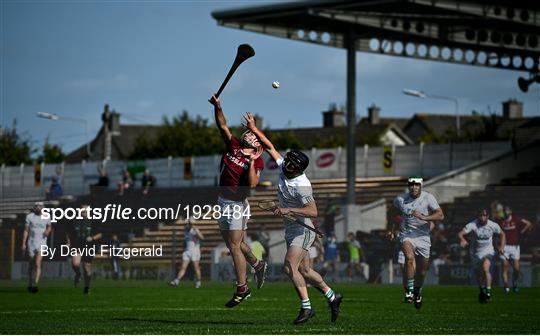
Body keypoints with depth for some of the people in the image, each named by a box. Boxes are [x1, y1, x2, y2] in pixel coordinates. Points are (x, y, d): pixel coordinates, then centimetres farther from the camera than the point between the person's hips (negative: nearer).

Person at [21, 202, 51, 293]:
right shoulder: (29, 217, 0)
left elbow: (49, 226, 23)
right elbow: (26, 230, 1)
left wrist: (48, 231, 0)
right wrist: (23, 243, -4)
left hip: (42, 243, -1)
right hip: (31, 243, 1)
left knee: (38, 264, -17)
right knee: (31, 265, 10)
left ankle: (35, 285, -23)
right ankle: (30, 284, 26)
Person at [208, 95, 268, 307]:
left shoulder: (257, 161, -9)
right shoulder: (233, 146, 6)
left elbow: (252, 183, -22)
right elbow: (222, 125, -1)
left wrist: (252, 162, -23)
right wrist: (217, 107, -15)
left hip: (237, 204, -6)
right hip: (223, 201, 6)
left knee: (235, 246, -7)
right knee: (235, 243, 18)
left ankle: (242, 289, 0)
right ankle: (257, 265, 41)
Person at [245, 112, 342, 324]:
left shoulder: (301, 185, -25)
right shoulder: (283, 168, -2)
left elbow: (313, 211, -32)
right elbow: (270, 147, 9)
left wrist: (289, 210, -36)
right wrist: (254, 129, 6)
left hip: (303, 231, -9)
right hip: (291, 230, 9)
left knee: (290, 267, -20)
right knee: (304, 271, 14)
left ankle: (306, 307, -14)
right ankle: (332, 297, 28)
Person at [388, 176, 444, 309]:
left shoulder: (428, 198, -8)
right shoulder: (400, 199, -4)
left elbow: (440, 215, -18)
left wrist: (423, 217, -30)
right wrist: (392, 230, 11)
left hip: (423, 237, 1)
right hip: (406, 235, -1)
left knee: (422, 270, 9)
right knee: (410, 257, -30)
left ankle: (418, 292, 36)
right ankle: (409, 290, -20)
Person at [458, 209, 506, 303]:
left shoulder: (493, 225, -11)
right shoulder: (472, 225, -19)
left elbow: (502, 234, 9)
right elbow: (460, 234, -30)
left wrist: (502, 247, -2)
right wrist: (462, 240, -52)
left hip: (488, 251, -1)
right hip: (475, 253, 1)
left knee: (485, 269, -26)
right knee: (479, 274, 12)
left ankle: (488, 292, -20)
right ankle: (482, 291, 39)